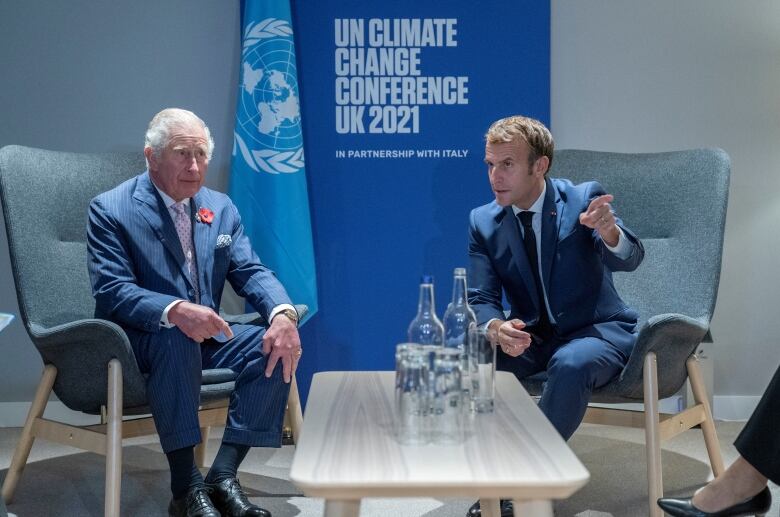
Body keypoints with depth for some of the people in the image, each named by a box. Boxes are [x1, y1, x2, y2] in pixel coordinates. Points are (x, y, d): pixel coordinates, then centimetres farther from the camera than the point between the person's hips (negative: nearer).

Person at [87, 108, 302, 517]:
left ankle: (223, 477, -17)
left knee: (277, 344, -18)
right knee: (175, 337, -37)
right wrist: (175, 312, -38)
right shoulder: (110, 210, -9)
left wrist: (283, 313, -21)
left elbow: (250, 272, 2)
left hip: (203, 337, 6)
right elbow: (112, 292, -19)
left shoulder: (220, 207, 8)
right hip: (134, 343, -5)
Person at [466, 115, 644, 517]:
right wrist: (497, 329, -29)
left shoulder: (584, 199, -10)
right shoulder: (483, 222, -1)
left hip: (596, 332, -3)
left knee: (570, 364, -36)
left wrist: (609, 232, -48)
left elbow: (628, 260, -24)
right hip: (529, 337, 4)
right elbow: (481, 300, -4)